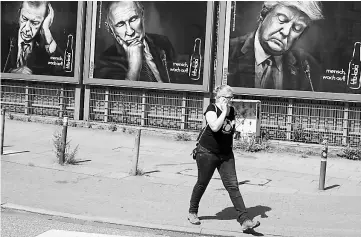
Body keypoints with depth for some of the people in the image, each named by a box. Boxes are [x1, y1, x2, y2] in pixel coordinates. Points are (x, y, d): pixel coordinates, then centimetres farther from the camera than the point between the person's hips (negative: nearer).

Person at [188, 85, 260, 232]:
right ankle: (192, 212, 31)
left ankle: (244, 220, -9)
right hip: (207, 153, -5)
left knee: (232, 185, -4)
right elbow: (215, 127, -31)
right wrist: (224, 112, -22)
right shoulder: (211, 109, -12)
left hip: (226, 155, 5)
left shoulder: (232, 111, 7)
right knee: (202, 184, 9)